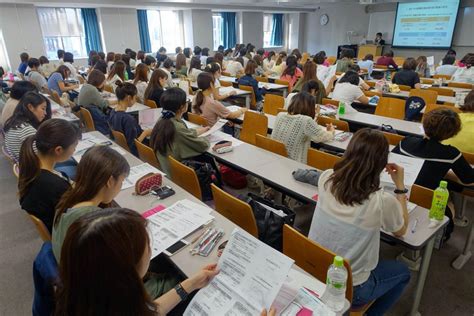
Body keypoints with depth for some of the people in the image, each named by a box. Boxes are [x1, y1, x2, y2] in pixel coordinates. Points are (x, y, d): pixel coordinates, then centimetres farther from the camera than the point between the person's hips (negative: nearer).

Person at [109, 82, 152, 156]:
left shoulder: (113, 112, -1)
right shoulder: (128, 118, -28)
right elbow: (132, 145, -23)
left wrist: (142, 131, 6)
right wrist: (145, 133, -13)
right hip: (131, 153, -9)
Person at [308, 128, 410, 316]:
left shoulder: (326, 178, -14)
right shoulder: (383, 202, -26)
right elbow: (401, 231, -1)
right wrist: (400, 185, 0)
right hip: (347, 288, -4)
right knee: (402, 272, 26)